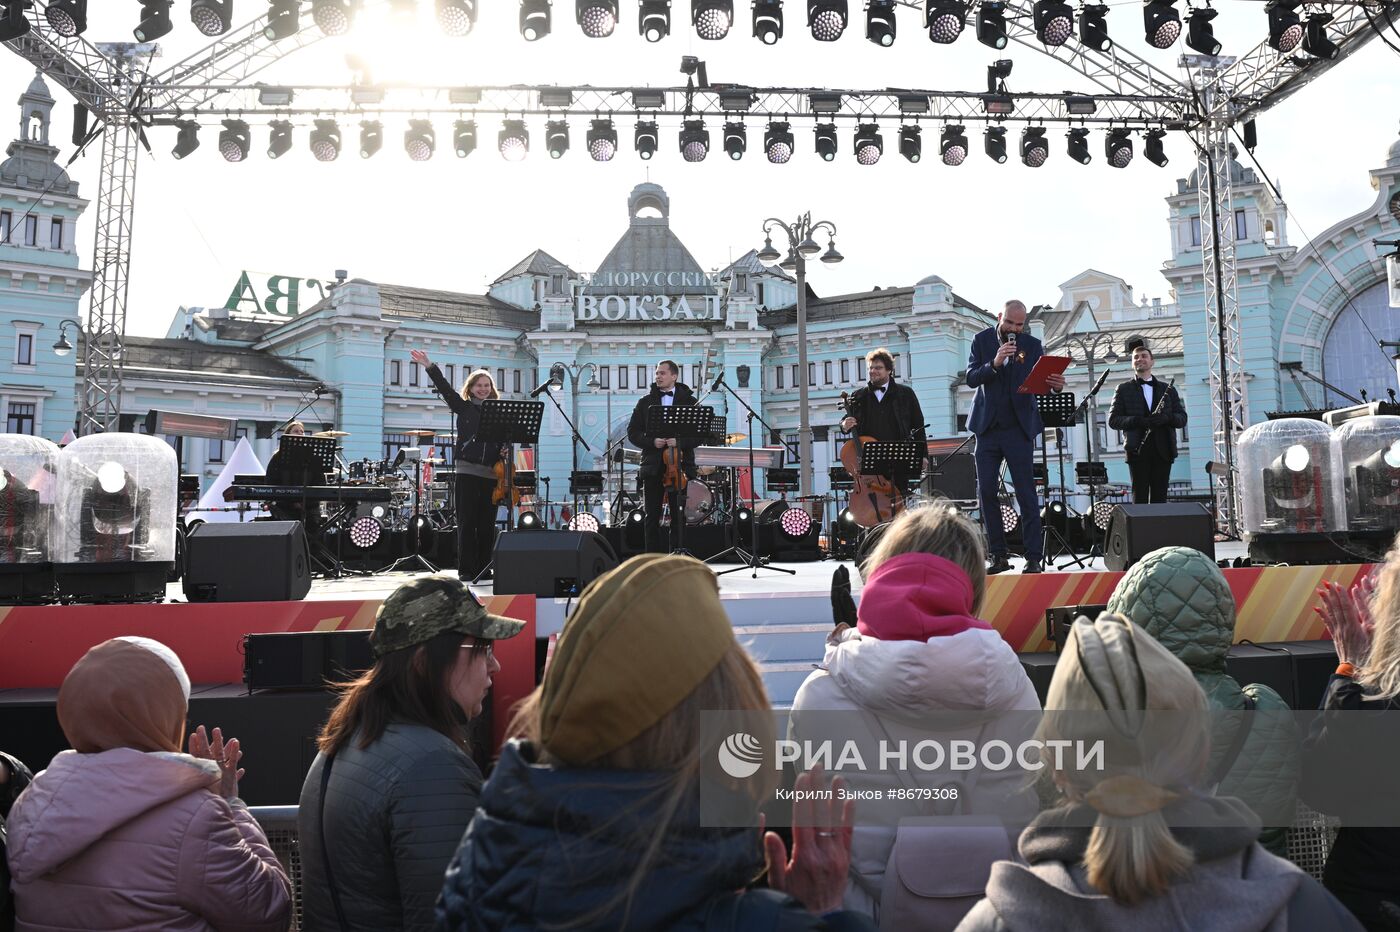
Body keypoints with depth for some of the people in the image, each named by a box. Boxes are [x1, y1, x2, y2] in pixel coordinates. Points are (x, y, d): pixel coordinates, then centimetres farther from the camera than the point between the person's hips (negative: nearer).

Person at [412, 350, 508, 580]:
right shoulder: (463, 407, 9)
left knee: (487, 524, 4)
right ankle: (466, 570, 1)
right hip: (467, 470, -2)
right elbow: (445, 388, -1)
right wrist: (430, 366, -11)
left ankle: (483, 569, 11)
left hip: (492, 472, 2)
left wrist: (505, 450, -9)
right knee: (467, 522, -2)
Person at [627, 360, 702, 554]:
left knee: (678, 516, 1)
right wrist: (651, 442, -10)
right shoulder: (646, 402, 10)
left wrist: (679, 442, -14)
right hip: (653, 467, 1)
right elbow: (633, 432, 7)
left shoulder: (689, 401, 6)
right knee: (651, 516, 2)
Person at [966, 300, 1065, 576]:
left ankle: (1034, 558, 3)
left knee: (1026, 494, -3)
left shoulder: (1032, 344, 2)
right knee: (986, 493, 3)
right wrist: (994, 363, -23)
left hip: (1019, 428, -1)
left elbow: (1039, 380, -4)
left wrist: (1054, 384, -26)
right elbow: (971, 378, -6)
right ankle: (998, 556, 13)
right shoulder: (982, 340, 3)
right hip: (988, 427, 2)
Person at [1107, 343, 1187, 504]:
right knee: (1140, 497, -5)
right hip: (1138, 449, -2)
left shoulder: (1168, 389, 18)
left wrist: (1167, 417, -11)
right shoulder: (1124, 389, 11)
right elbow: (1113, 420, 2)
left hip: (1163, 450, 2)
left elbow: (1182, 419, 12)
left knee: (1160, 497, 1)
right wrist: (1139, 421, -14)